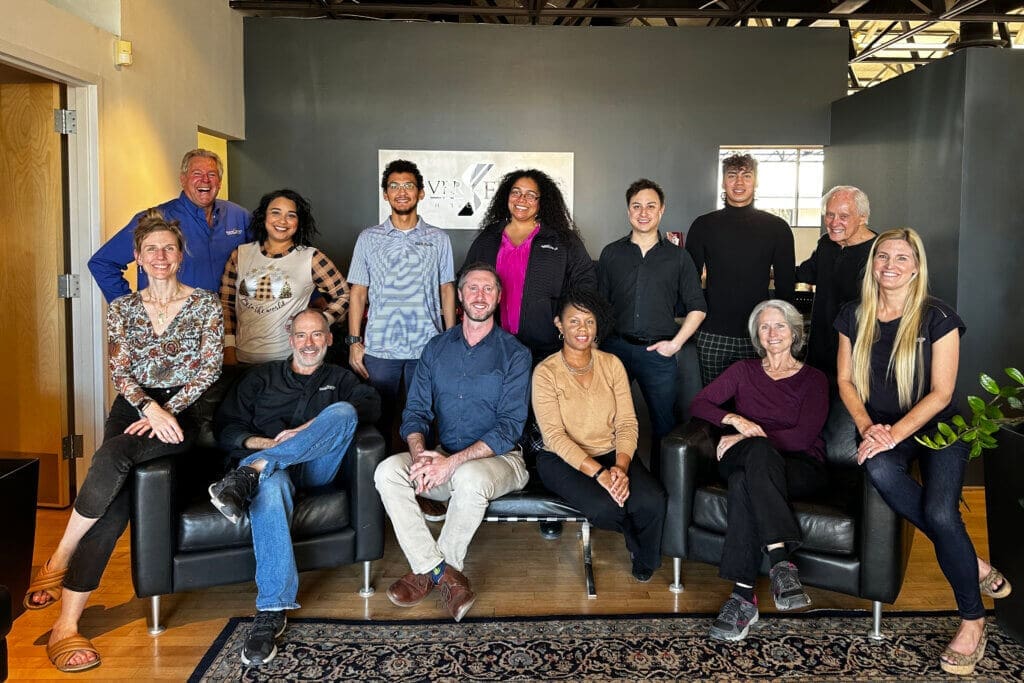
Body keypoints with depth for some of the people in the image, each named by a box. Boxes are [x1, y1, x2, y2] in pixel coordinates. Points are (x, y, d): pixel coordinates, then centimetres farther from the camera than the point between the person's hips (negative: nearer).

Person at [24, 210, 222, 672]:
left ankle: (60, 560, -20)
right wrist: (150, 408, -16)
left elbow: (209, 368, -2)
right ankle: (66, 624, -18)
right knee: (113, 505, -24)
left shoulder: (205, 304, 7)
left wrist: (167, 412, -14)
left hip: (182, 412, -2)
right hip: (133, 407, 2)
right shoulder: (121, 309, 14)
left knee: (113, 455, -33)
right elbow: (119, 372, 4)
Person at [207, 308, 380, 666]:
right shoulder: (262, 377, 23)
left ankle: (251, 472, -39)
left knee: (343, 411, -28)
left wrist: (310, 429, -16)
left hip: (315, 469, 1)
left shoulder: (339, 378, 23)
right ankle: (271, 611, -43)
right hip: (270, 462, -1)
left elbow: (371, 404, -1)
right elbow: (225, 428, 13)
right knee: (271, 484, -39)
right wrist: (265, 443, -9)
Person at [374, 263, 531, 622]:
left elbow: (509, 426, -11)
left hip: (499, 459, -4)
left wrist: (453, 461, -23)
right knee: (387, 471, -23)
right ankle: (445, 574, -19)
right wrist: (420, 454, -17)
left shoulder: (514, 354, -3)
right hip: (442, 459, 4)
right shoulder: (437, 348, 11)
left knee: (469, 477, -37)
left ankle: (427, 570, -13)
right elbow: (416, 410, 6)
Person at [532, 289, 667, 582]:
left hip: (613, 454, 4)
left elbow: (627, 423, -1)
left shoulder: (611, 364, 5)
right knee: (604, 506, -32)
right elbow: (554, 435, -15)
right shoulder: (546, 372, -8)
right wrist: (598, 473, -25)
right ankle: (636, 542, 7)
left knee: (653, 501, -24)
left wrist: (621, 466, -20)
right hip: (563, 459, -3)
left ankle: (645, 560, 11)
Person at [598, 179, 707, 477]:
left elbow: (697, 308, 9)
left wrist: (676, 342, -2)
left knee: (664, 423, 4)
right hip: (615, 347, 1)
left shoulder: (678, 257, 7)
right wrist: (598, 340, 0)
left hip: (658, 352, 0)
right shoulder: (611, 253, 9)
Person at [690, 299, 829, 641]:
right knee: (760, 450, -38)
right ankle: (781, 562, -45)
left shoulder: (813, 379, 11)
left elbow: (803, 436, -4)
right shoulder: (744, 371, 20)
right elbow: (699, 403, 8)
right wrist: (734, 419, -11)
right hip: (749, 460, 2)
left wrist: (746, 438, -10)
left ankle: (743, 595, -42)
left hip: (800, 468, -2)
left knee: (743, 483, -37)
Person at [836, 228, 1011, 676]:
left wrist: (895, 432, -20)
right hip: (882, 429, 3)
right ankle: (972, 563, -15)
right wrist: (867, 427, -10)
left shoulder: (938, 317, -6)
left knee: (940, 510, -28)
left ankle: (972, 620, -5)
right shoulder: (854, 317, 5)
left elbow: (941, 392, -9)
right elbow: (846, 381, 7)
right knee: (879, 471, -34)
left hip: (936, 426, -2)